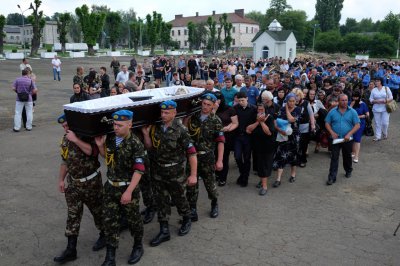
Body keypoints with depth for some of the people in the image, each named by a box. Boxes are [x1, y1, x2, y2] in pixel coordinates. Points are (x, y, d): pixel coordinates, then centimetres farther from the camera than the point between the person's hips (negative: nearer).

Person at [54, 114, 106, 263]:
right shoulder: (65, 139, 5)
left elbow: (93, 151, -35)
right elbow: (65, 161, 14)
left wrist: (76, 140, -33)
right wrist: (61, 179, 12)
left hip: (91, 182, -6)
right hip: (73, 183, 6)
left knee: (97, 210, 11)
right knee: (73, 216, 6)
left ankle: (104, 235, 34)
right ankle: (71, 249, 11)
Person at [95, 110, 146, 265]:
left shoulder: (135, 144, -18)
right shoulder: (110, 138, -1)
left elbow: (139, 170, -20)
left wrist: (129, 191, -24)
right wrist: (100, 146, -3)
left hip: (128, 188, -5)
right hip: (110, 187, 5)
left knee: (133, 219, 12)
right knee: (109, 220, 7)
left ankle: (138, 246, 36)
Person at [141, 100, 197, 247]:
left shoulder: (180, 130, -16)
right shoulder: (155, 127, -2)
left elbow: (191, 152, -16)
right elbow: (149, 147, 6)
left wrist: (193, 175, -17)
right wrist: (146, 134, -11)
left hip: (176, 172, -4)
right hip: (158, 172, 4)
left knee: (179, 198, 13)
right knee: (161, 201, 9)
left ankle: (187, 220, 39)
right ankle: (164, 231, 21)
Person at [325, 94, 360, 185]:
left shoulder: (352, 112, -2)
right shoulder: (332, 112, 0)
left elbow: (357, 125, -5)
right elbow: (327, 123, 4)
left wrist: (349, 134, -17)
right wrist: (332, 132, -12)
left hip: (347, 140, 0)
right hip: (335, 139, 0)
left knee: (347, 156, 17)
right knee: (334, 158, -3)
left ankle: (348, 171, 40)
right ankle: (332, 177, -2)